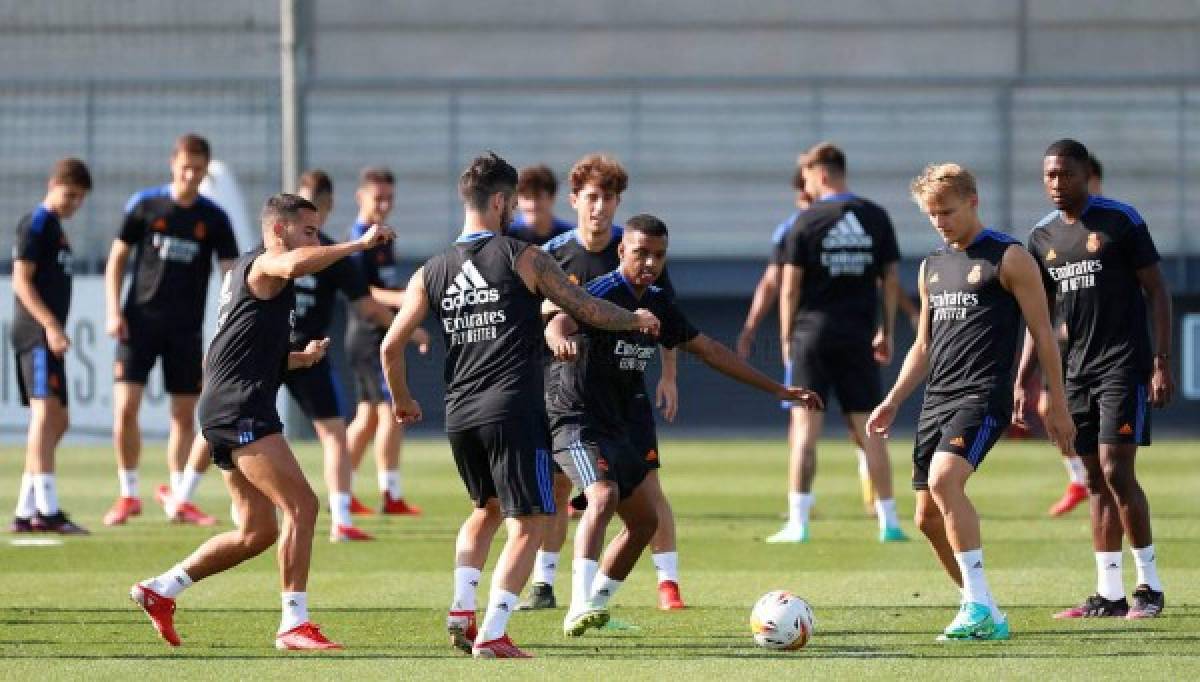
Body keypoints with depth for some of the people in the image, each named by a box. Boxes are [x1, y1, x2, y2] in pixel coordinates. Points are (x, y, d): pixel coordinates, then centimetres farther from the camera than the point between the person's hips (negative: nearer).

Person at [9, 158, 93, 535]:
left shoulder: (54, 227, 21)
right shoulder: (36, 224, -7)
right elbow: (22, 281, -15)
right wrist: (51, 326, -23)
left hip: (48, 335, 11)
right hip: (36, 333, -11)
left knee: (57, 421, 12)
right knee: (45, 412, -18)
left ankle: (25, 511, 15)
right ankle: (47, 510, -27)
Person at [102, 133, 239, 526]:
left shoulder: (214, 219, 1)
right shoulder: (145, 205, -1)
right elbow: (117, 258, 5)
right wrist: (113, 311, -4)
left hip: (186, 330, 1)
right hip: (140, 322, -1)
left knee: (184, 415, 3)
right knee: (125, 406, -10)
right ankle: (128, 495, 4)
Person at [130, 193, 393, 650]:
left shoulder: (247, 272, 27)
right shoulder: (263, 265, -5)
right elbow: (294, 265, -32)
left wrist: (299, 358, 22)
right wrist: (360, 244, -25)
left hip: (227, 414, 11)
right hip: (241, 410, -11)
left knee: (258, 532, 11)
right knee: (301, 506, -15)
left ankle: (159, 591, 15)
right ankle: (294, 624, -16)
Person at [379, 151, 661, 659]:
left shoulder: (430, 273, 9)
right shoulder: (523, 259, -2)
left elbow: (391, 346, 9)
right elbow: (587, 309, 2)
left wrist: (402, 401, 27)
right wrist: (636, 319, 21)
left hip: (459, 416, 6)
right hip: (513, 410, -5)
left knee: (487, 509, 28)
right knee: (526, 526, 0)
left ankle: (462, 607, 11)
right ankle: (491, 635, -11)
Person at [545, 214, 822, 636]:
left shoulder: (657, 304, 8)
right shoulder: (603, 293, -16)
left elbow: (708, 350, 17)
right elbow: (561, 321, -37)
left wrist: (777, 390, 18)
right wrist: (561, 339, -64)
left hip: (615, 427, 9)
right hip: (576, 419, -9)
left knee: (644, 521, 14)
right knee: (603, 496, -31)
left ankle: (593, 606, 25)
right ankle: (581, 608, -40)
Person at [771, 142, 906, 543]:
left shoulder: (807, 222, -4)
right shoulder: (876, 218, 5)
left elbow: (789, 287, -4)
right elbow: (891, 280, 7)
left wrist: (786, 339, 5)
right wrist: (886, 332, 15)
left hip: (813, 333, -3)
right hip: (858, 336, 3)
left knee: (805, 429, -1)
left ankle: (797, 523, -6)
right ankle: (889, 522, 6)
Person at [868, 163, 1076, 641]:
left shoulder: (1009, 258, -2)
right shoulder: (932, 266, 19)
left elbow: (1042, 334, -2)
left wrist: (1057, 406, -4)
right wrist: (892, 402, 17)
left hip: (983, 397, -8)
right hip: (937, 401, 8)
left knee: (944, 479, -28)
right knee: (929, 516, 4)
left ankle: (981, 608, -28)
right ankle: (984, 616, 17)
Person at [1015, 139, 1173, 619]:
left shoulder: (1120, 220, -7)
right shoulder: (1043, 236, 10)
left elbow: (1156, 291, -6)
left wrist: (1162, 363, -12)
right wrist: (1024, 381, 11)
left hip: (1124, 365, -6)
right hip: (1079, 370, 6)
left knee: (1116, 471, -13)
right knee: (1096, 480, 6)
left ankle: (1150, 585, -3)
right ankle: (1109, 595, 8)